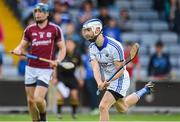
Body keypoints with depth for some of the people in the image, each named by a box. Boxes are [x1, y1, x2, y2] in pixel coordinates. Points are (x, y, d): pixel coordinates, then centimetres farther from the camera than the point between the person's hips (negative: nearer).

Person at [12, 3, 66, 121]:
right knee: (30, 100, 5)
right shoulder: (30, 29, 7)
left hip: (46, 69, -4)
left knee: (38, 99, -15)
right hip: (31, 68, 4)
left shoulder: (55, 29, -2)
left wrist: (58, 60, -16)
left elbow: (63, 48, 3)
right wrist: (18, 50, -13)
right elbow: (22, 46, 11)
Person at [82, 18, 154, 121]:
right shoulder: (92, 47, -7)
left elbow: (120, 70, -23)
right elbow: (96, 68, -19)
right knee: (123, 108, 26)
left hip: (119, 79, -8)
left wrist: (108, 81, -40)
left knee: (103, 107, -22)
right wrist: (100, 83, -38)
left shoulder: (115, 46, -26)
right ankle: (144, 91, 46)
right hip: (107, 80, 8)